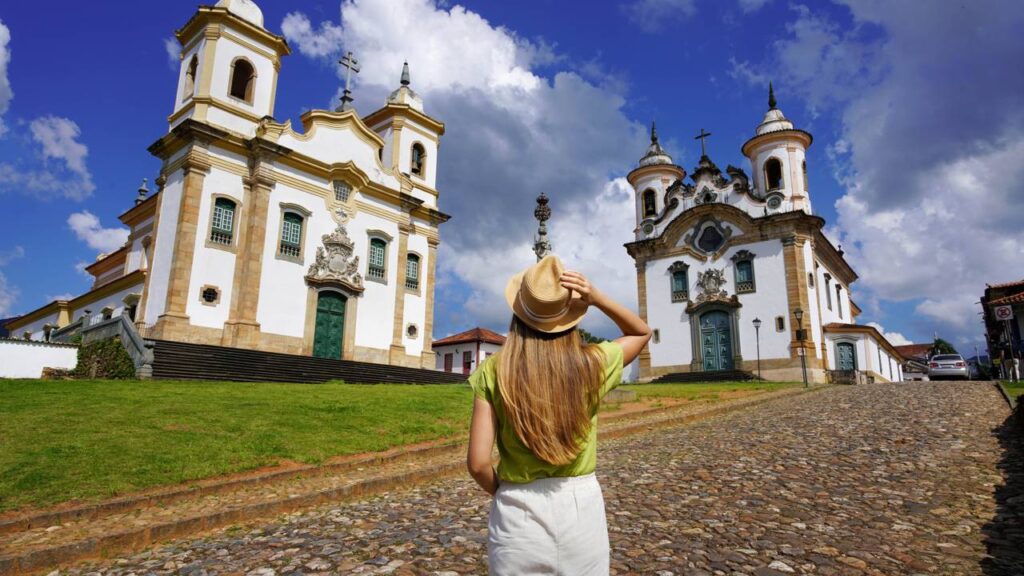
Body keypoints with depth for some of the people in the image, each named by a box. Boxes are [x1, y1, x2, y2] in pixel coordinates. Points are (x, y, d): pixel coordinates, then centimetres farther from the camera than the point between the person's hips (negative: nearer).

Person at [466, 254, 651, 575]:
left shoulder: (493, 371, -13)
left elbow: (478, 463, -14)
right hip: (582, 508, 1)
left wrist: (502, 491, 7)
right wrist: (597, 298, -6)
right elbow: (642, 333, 10)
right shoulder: (592, 363, -10)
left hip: (517, 515, -1)